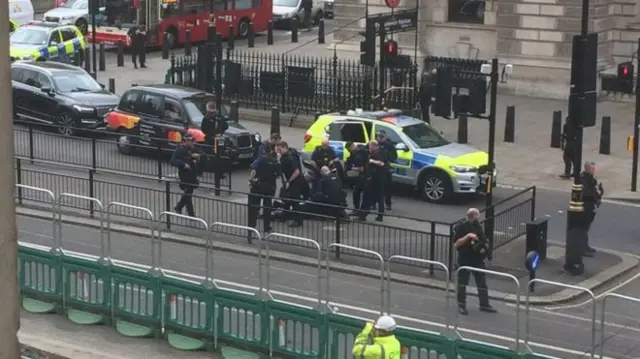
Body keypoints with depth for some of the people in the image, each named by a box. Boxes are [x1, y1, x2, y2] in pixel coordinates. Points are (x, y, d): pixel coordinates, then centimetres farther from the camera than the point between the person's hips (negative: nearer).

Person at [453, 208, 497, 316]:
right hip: (465, 260, -5)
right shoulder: (461, 227, -12)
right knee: (462, 283, 4)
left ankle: (484, 304, 14)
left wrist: (484, 246, -1)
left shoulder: (478, 226, 7)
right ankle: (461, 305, 15)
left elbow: (483, 240, 20)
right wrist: (468, 236, -25)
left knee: (482, 282, 7)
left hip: (477, 259, 6)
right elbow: (456, 244, -18)